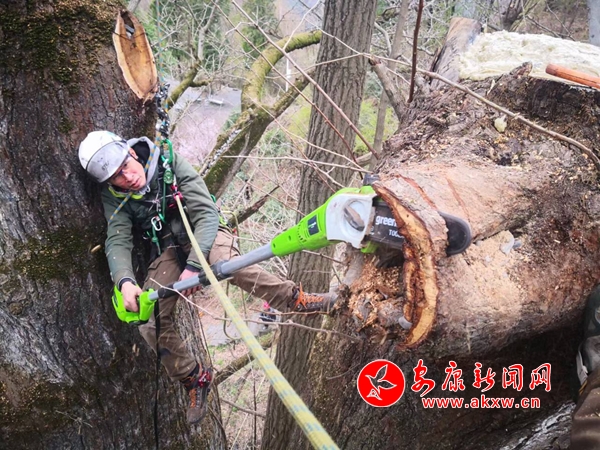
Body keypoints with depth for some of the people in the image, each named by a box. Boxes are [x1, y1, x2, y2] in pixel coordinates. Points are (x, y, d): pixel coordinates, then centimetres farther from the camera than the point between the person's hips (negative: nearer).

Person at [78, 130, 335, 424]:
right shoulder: (114, 198, -10)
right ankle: (193, 378, 4)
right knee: (150, 324, -16)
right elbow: (118, 242, -18)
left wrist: (193, 265, -35)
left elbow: (206, 213, -23)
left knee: (224, 260, -40)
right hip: (166, 249, 3)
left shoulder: (170, 164, -19)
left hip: (202, 233, -3)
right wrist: (125, 282, -40)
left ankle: (294, 299, -29)